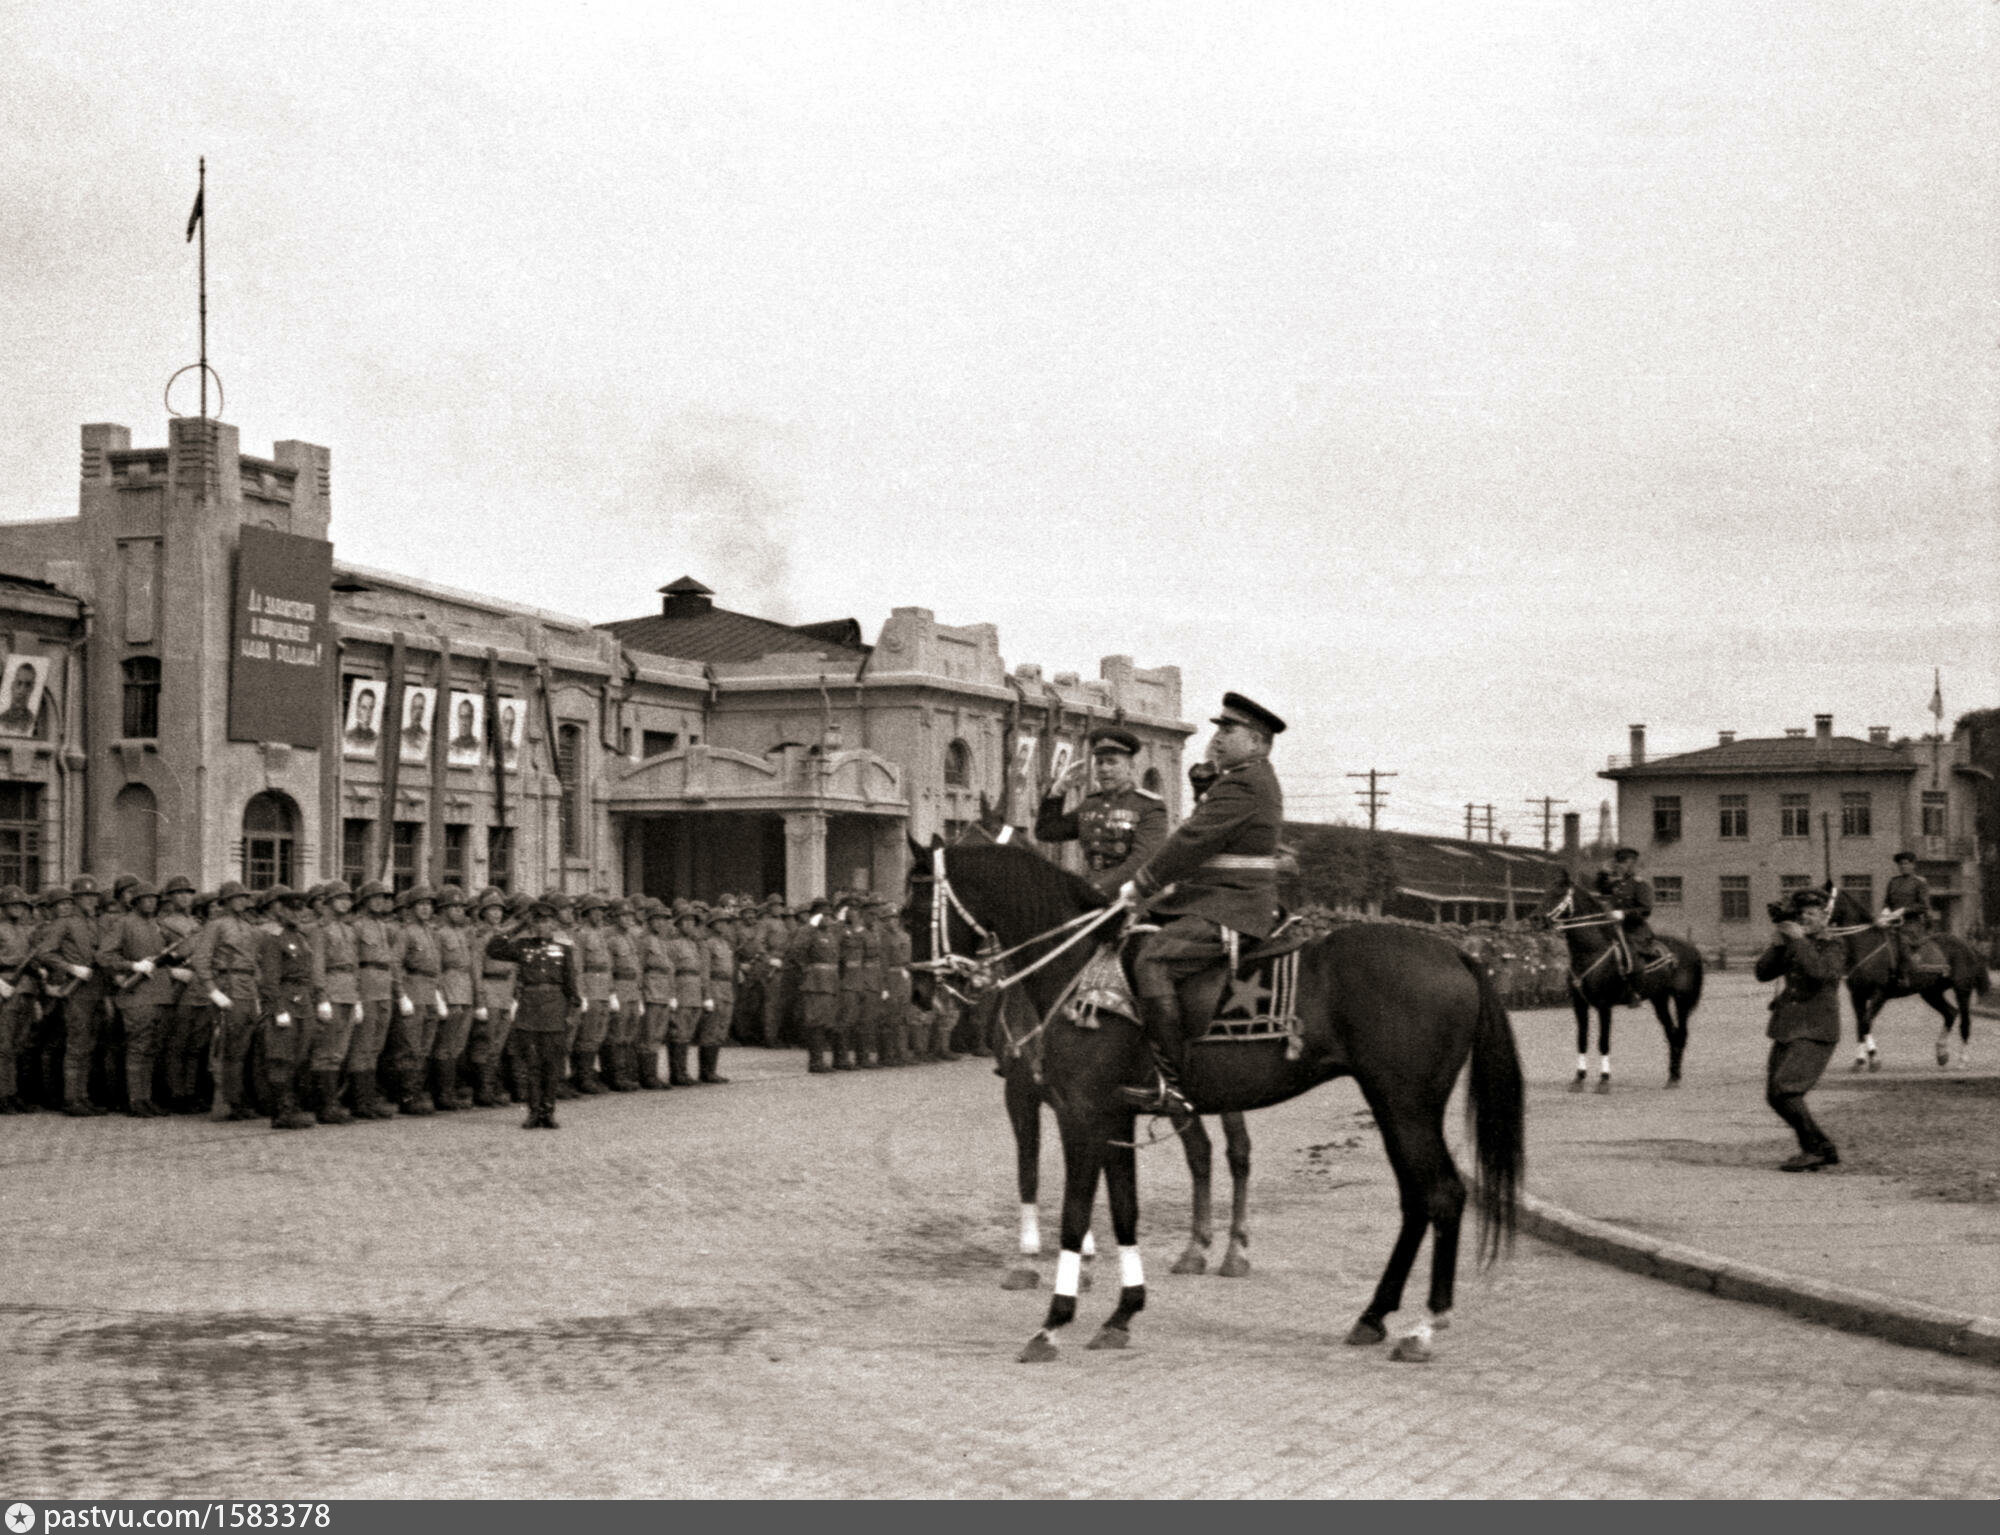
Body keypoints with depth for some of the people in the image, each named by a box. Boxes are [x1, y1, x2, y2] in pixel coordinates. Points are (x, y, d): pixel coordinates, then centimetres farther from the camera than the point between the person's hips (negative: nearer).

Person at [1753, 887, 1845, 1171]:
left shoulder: (1830, 948, -4)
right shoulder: (1791, 949, 14)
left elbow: (1819, 972, -24)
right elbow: (1763, 973, 4)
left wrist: (1799, 940, -19)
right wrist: (1777, 943, -6)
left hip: (1816, 1034, -8)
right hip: (1786, 1031, 8)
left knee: (1785, 1092, -19)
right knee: (1774, 1097, 8)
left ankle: (1814, 1150, -6)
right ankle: (1824, 1150, 18)